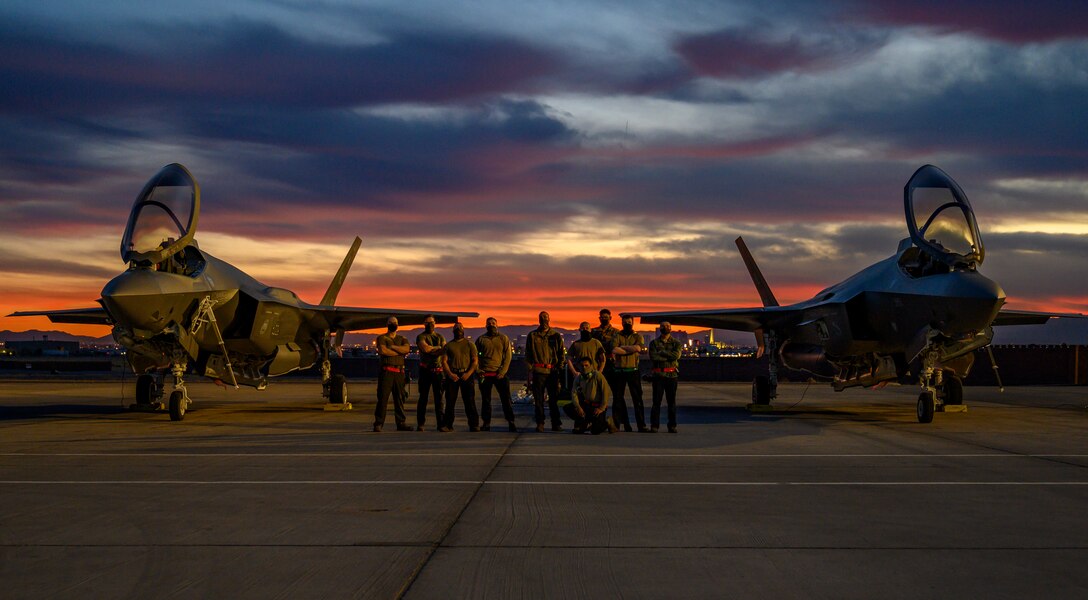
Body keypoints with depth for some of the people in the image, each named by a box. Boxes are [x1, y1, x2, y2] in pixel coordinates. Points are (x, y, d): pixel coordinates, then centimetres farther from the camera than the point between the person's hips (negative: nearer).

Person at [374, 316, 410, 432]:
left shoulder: (402, 339, 18)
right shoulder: (382, 338, 6)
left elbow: (406, 349, -3)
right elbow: (382, 350, -14)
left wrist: (392, 347, -9)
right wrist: (399, 352, -4)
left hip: (399, 371, 4)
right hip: (386, 371, -4)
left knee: (399, 398, 6)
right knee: (383, 397, -7)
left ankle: (401, 423, 10)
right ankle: (378, 423, -5)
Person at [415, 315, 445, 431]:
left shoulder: (440, 337, 16)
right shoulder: (421, 337, 4)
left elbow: (445, 351, 0)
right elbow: (425, 348, -15)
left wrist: (431, 350, -13)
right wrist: (439, 348, -3)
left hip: (438, 370, 3)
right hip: (425, 370, -3)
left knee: (439, 397, 1)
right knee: (423, 397, 1)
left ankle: (441, 423, 1)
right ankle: (420, 424, 4)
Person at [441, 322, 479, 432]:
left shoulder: (470, 344, 11)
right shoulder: (448, 345, 13)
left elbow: (475, 361, 4)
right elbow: (444, 361, 5)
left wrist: (468, 373, -13)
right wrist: (450, 374, -11)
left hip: (467, 375, -1)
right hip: (452, 375, 1)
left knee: (470, 401, -4)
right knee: (450, 401, -1)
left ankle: (474, 425, -3)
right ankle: (447, 425, 1)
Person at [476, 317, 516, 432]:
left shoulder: (504, 339, 7)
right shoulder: (481, 339, 9)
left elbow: (508, 356, 2)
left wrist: (502, 372, -8)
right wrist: (478, 370, -2)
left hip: (500, 374, -1)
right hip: (485, 375, 1)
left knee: (506, 399, -4)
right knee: (485, 400, 3)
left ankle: (511, 422, 0)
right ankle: (486, 423, 9)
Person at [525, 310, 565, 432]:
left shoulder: (556, 336, 12)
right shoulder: (532, 335, 9)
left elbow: (561, 353, 13)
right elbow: (528, 354, 7)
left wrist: (559, 368, 2)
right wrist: (530, 370, -2)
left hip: (553, 371, 0)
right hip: (538, 371, 0)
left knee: (554, 398, 0)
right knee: (538, 399, 0)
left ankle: (556, 423, 5)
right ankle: (540, 423, 6)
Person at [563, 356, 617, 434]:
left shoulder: (597, 375, -10)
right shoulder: (578, 378, 5)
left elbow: (606, 391, -14)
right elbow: (574, 393, -4)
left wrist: (602, 408, -17)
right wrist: (578, 407, -21)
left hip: (597, 406, -5)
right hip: (586, 405, 5)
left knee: (596, 430, -23)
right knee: (568, 408, -17)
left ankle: (607, 422, 14)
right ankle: (586, 425, 3)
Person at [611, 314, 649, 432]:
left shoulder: (638, 336, 9)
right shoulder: (616, 336, 8)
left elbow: (638, 347, -13)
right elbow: (614, 350, -11)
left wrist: (622, 347, -8)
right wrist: (632, 349, -9)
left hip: (633, 370, -1)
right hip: (619, 371, 1)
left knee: (637, 398, -1)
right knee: (617, 398, 4)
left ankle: (641, 425, 0)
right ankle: (616, 424, 9)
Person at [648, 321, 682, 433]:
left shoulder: (676, 343, 10)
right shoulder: (654, 343, 9)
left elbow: (676, 355, -10)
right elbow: (653, 357, -9)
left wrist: (661, 352, -9)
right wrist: (669, 356, -9)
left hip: (672, 375, 1)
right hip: (658, 375, -1)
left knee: (671, 401, 3)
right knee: (656, 401, -2)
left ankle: (672, 426, 9)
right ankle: (654, 426, 0)